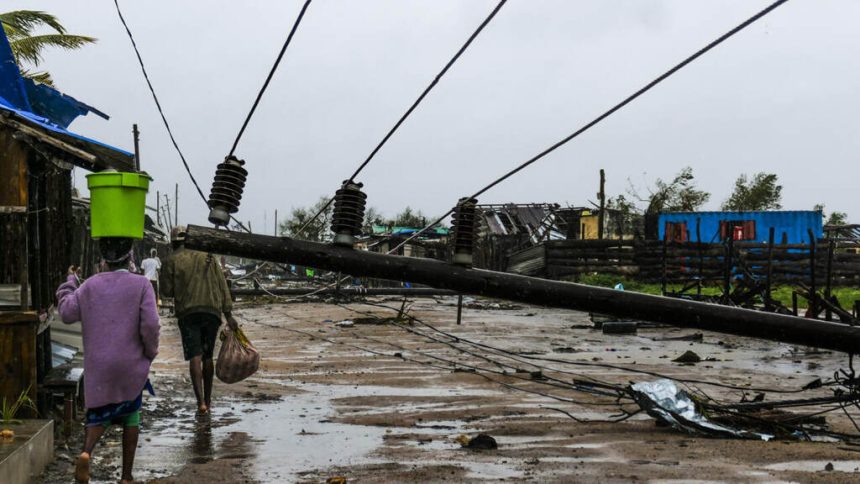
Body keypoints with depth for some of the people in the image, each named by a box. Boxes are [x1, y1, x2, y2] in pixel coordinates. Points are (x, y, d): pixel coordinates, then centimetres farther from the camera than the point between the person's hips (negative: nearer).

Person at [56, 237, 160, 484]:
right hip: (131, 364, -2)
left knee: (99, 415, 14)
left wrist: (70, 281, 18)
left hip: (98, 365, 2)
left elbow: (66, 312, 4)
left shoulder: (90, 285, -1)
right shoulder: (141, 285, -8)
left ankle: (86, 451, -17)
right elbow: (150, 325, -15)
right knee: (130, 414, 16)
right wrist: (150, 353, 3)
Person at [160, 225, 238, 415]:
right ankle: (207, 400, 20)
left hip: (188, 313, -3)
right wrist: (228, 315, 6)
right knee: (207, 357, 14)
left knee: (195, 357, -7)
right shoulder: (208, 258, 12)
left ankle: (201, 402, -20)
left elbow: (166, 290, 0)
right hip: (212, 311, 3)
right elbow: (223, 287, 7)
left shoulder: (171, 261, 2)